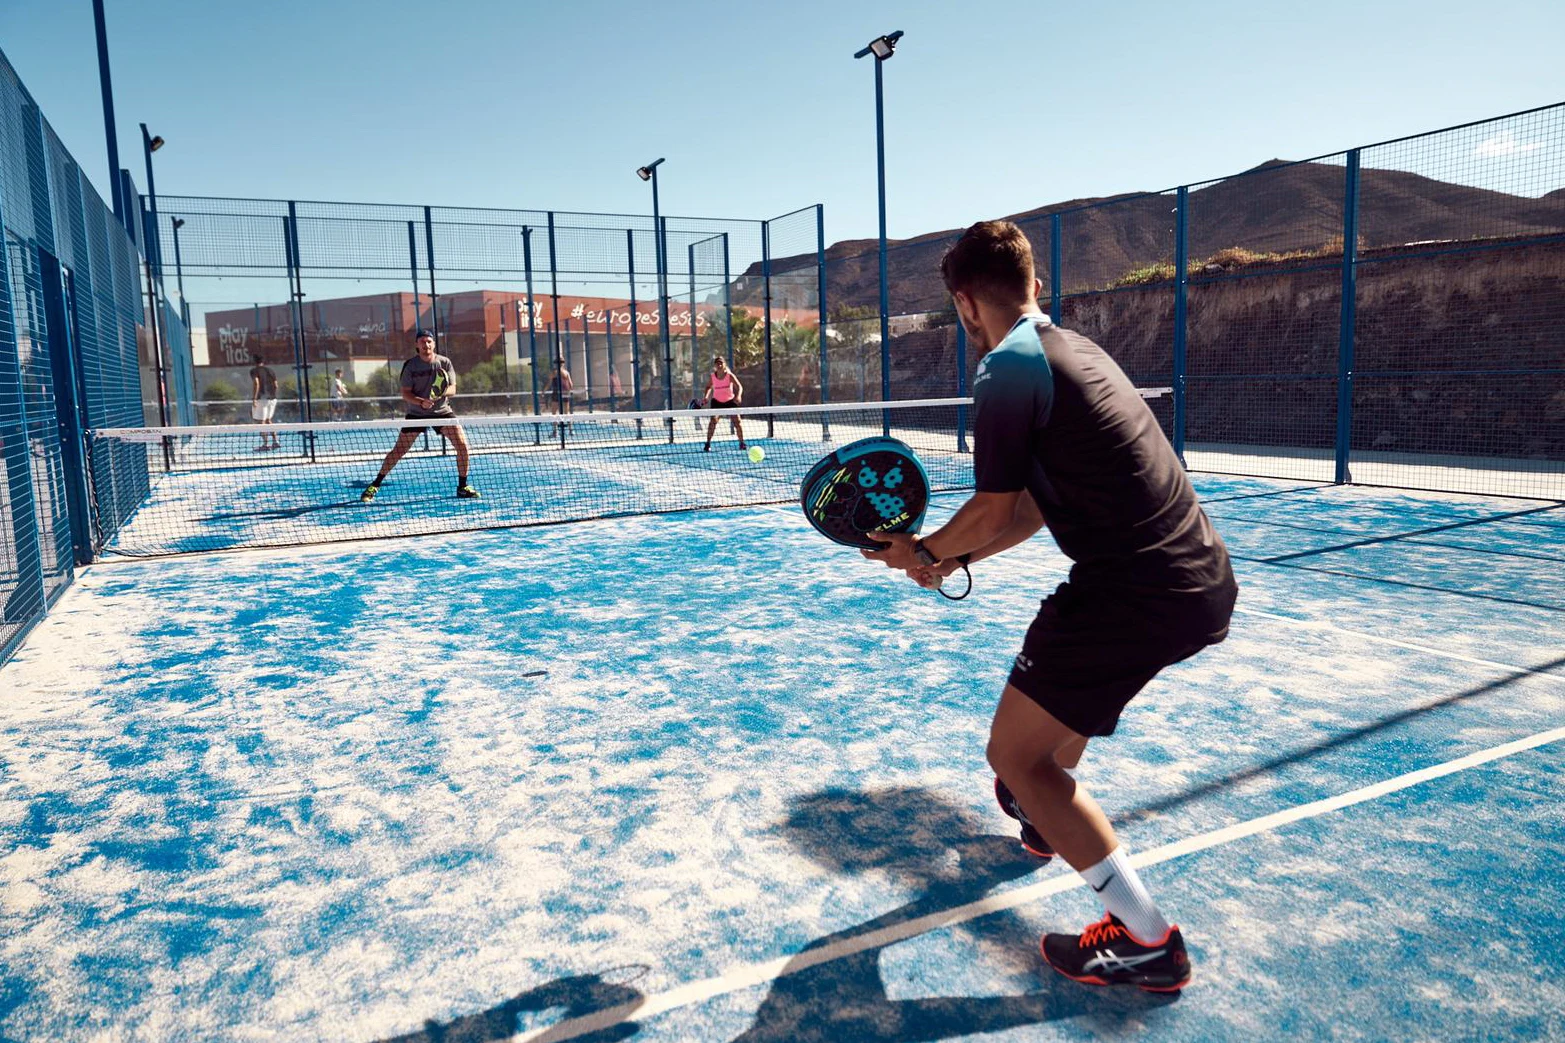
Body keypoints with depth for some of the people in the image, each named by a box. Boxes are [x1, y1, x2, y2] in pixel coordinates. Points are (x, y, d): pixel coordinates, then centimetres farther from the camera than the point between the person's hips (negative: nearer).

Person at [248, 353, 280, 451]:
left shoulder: (254, 370, -4)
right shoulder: (270, 370, 12)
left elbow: (256, 383, -18)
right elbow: (275, 385, 10)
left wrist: (254, 398, -20)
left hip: (261, 399, -6)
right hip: (272, 398, 6)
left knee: (261, 422, -2)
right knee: (268, 420, 18)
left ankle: (265, 444, -6)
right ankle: (275, 441, 12)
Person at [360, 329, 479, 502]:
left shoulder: (444, 362, -4)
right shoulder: (410, 365, -8)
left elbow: (452, 389, -5)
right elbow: (405, 393, -10)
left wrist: (442, 392, -28)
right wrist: (421, 402, -28)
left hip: (442, 411, 1)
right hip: (416, 413, -1)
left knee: (462, 445, -13)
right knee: (398, 450, -1)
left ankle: (462, 487, 2)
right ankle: (374, 486, 13)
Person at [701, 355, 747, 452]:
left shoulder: (730, 376, -16)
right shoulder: (713, 377, -9)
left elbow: (740, 387, -23)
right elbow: (709, 386, 10)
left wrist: (738, 396, -42)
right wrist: (706, 396, -7)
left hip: (730, 401, -1)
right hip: (717, 401, 1)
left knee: (737, 421, -6)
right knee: (713, 420, -15)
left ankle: (742, 443, 9)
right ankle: (708, 444, -8)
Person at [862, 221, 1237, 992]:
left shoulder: (1008, 368, -12)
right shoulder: (1074, 350, 17)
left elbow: (996, 510, -11)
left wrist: (922, 550, 7)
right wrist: (955, 556, 22)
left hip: (1139, 594, -10)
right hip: (1205, 578, 10)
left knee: (1014, 754, 1)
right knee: (1064, 665, 35)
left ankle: (1146, 942, 4)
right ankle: (1048, 813, 56)